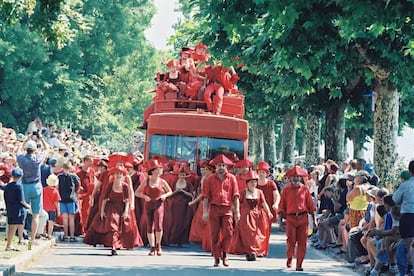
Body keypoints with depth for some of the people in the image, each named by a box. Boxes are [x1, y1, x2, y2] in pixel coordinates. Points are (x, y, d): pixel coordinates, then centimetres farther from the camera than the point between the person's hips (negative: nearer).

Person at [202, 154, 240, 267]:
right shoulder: (210, 179, 6)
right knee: (215, 235, 2)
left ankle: (224, 254, 13)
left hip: (227, 209, 0)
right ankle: (217, 258, 10)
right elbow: (206, 197, 4)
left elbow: (235, 196, 5)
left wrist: (237, 211, -2)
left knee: (228, 233, -8)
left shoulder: (231, 178, 7)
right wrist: (205, 212, -4)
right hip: (214, 209, 0)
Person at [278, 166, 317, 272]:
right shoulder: (286, 190, 6)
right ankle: (289, 258, 20)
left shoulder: (305, 189, 7)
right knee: (291, 241, -8)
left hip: (303, 218, 1)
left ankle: (299, 264, 7)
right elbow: (282, 206, 7)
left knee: (302, 243, -1)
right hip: (291, 218, -1)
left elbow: (310, 206, 9)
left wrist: (314, 219, 5)